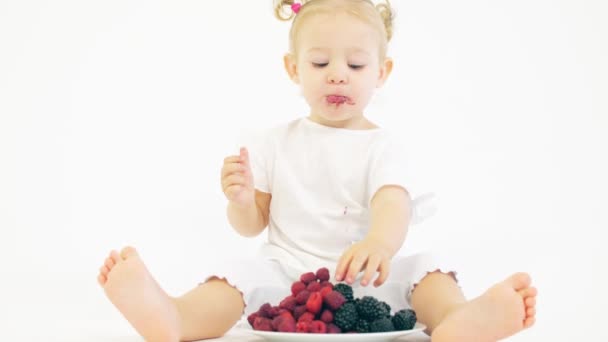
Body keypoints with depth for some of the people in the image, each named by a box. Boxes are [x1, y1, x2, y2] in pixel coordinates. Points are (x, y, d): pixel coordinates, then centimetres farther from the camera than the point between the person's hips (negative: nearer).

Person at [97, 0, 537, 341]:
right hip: (284, 268, 1)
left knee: (425, 268, -25)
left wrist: (380, 243, -45)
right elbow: (252, 226, 12)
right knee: (240, 274, -27)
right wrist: (241, 200, -15)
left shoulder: (381, 147, 2)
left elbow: (393, 205, -19)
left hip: (360, 273, -1)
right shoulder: (277, 143, 10)